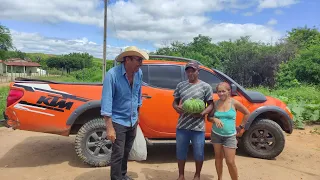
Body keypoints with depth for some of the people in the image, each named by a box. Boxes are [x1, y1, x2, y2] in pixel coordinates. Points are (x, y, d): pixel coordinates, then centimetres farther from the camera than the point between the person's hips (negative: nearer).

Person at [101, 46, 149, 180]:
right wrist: (109, 127, -25)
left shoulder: (139, 73, -6)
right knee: (118, 154, 1)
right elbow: (106, 100, -23)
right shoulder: (112, 74, -23)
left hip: (133, 121, 6)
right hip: (118, 121, -5)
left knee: (126, 151, 21)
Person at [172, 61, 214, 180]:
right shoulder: (180, 85, 8)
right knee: (181, 152, 12)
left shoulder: (205, 86, -1)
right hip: (182, 125, 3)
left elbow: (211, 104, 0)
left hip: (198, 126, -2)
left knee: (199, 153, 9)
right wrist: (177, 108, -10)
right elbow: (175, 102, 13)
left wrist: (202, 113, -18)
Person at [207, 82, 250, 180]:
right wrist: (214, 119, -16)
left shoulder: (234, 103, -9)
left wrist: (241, 126, 3)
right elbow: (209, 117, 5)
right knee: (218, 158, 14)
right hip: (216, 134, 3)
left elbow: (247, 113, 4)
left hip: (230, 136, -2)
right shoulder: (216, 103, -3)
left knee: (230, 162, -3)